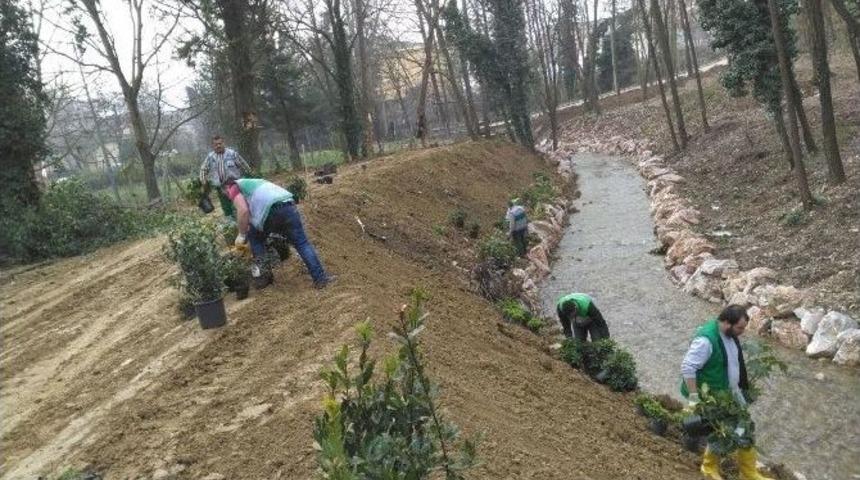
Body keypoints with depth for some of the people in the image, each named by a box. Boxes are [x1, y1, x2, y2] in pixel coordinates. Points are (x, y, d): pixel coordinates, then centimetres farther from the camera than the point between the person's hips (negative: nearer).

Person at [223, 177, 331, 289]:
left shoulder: (235, 188, 18)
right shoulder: (253, 182, 41)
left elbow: (243, 210, -1)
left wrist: (241, 235, 9)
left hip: (270, 211, -5)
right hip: (289, 206, 5)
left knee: (254, 236, 23)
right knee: (302, 244, 7)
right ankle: (320, 278, -2)